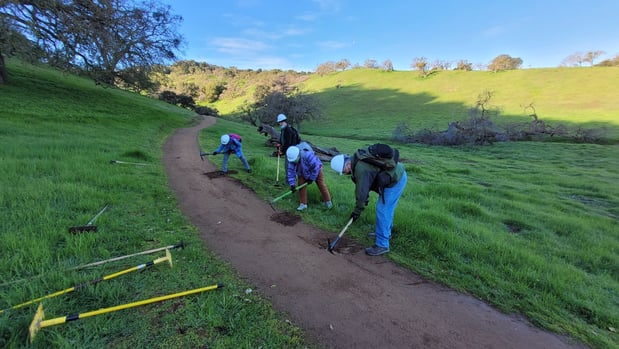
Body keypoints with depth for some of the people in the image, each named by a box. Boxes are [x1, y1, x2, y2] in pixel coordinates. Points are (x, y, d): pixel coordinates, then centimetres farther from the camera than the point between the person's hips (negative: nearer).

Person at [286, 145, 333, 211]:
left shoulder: (308, 155, -42)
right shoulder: (292, 159, -26)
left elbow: (316, 167, -34)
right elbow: (290, 172, -21)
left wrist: (312, 178, -24)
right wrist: (292, 184, -28)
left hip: (316, 170, -4)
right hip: (302, 173, 4)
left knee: (321, 185, 0)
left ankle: (328, 201, 18)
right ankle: (303, 204, 6)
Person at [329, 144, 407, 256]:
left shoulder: (361, 169, -28)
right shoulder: (357, 160, 4)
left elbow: (361, 191, -22)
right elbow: (363, 185, 15)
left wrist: (357, 211, -11)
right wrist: (365, 198, 22)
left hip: (396, 180, -10)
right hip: (397, 174, 10)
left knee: (382, 210, -7)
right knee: (387, 208, 22)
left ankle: (382, 245, 1)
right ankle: (385, 232, 39)